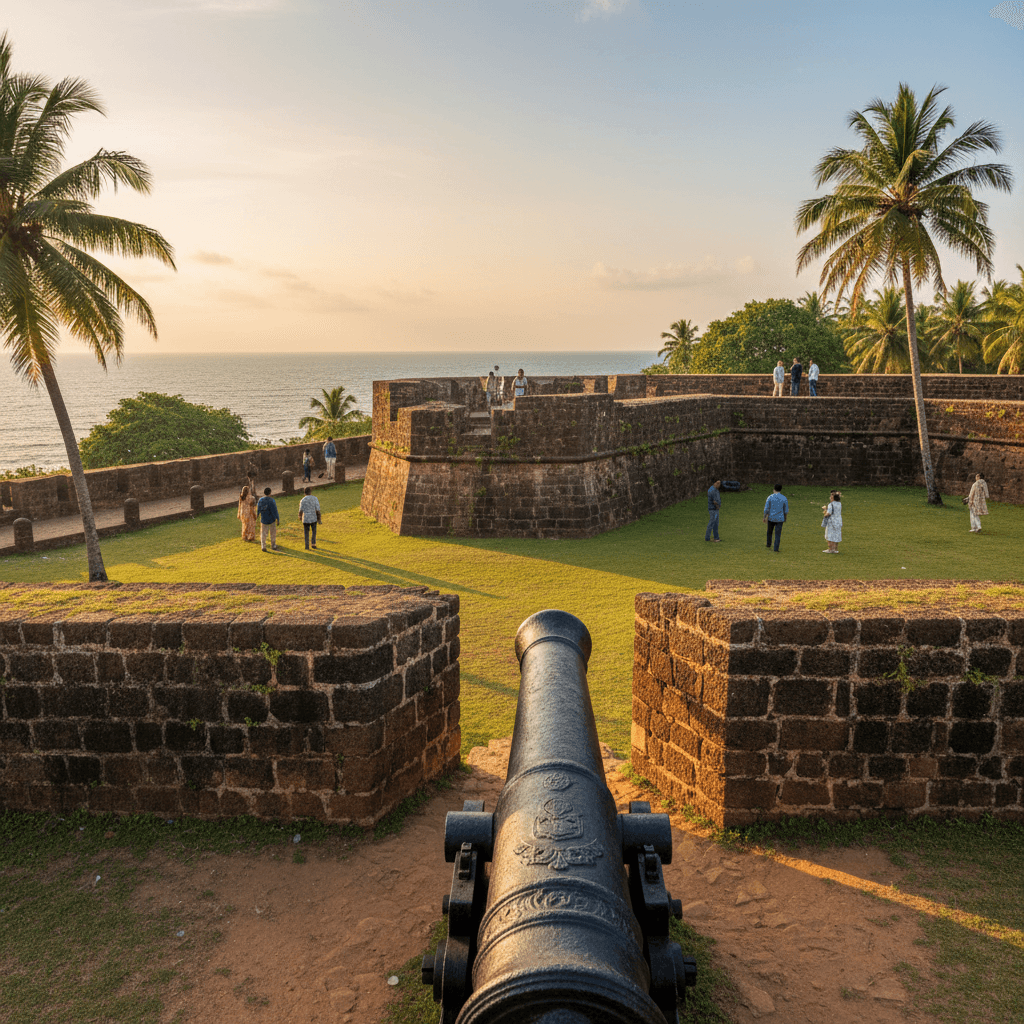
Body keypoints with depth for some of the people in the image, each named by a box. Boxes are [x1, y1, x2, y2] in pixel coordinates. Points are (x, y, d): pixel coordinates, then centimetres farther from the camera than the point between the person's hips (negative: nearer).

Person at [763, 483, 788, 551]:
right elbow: (786, 510, -2)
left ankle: (768, 544, 36)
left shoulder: (770, 497, -10)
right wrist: (785, 518, 13)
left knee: (769, 531, 22)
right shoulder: (784, 498, -9)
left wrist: (764, 517, -1)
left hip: (771, 518, 1)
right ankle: (776, 548, 0)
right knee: (778, 534, 4)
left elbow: (766, 508, -10)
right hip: (780, 519, -1)